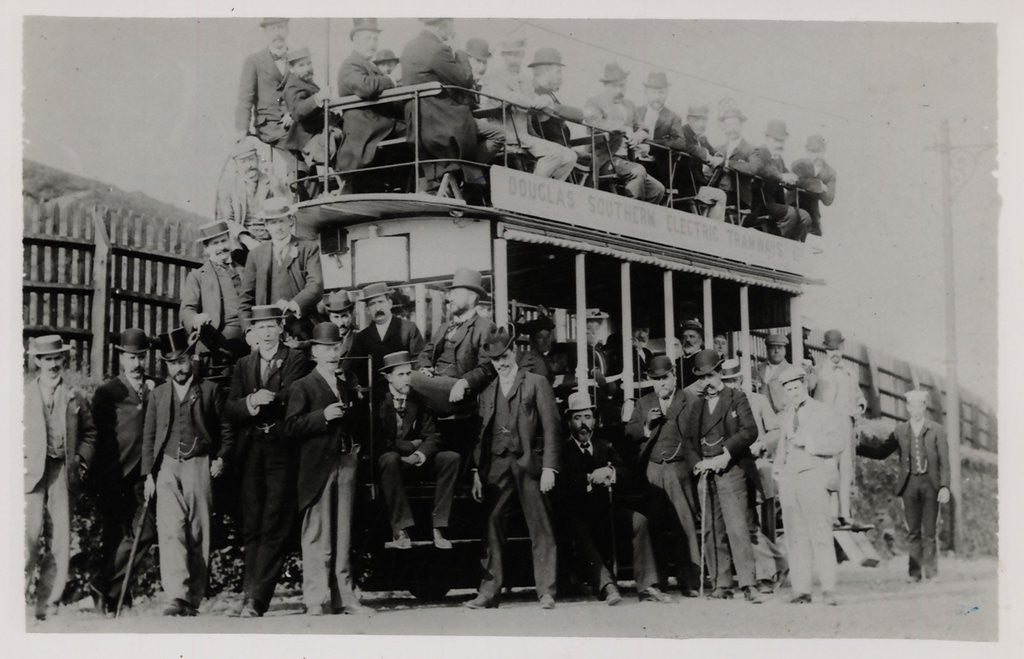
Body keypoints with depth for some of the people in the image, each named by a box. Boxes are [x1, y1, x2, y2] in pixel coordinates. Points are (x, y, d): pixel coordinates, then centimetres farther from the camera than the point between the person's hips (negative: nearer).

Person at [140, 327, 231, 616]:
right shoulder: (158, 394, 14)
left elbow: (226, 430, 10)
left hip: (200, 466, -1)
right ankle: (177, 597, -23)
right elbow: (149, 437, 15)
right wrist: (148, 474, 7)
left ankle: (193, 600, 7)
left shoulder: (211, 390, 7)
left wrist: (221, 458, -5)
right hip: (167, 468, 1)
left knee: (198, 535, 0)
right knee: (171, 530, -14)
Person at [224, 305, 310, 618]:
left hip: (282, 453, -4)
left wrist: (259, 401, -19)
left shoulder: (295, 359, 5)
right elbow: (229, 409, 6)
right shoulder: (243, 365, 17)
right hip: (251, 452, 4)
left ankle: (255, 598, -12)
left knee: (274, 528, -10)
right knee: (252, 528, 5)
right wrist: (251, 401, -14)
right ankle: (253, 595, 9)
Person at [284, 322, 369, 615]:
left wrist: (356, 443, 11)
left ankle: (343, 597, 13)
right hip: (317, 467, -6)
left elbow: (359, 424, 30)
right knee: (316, 536, -7)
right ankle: (316, 599, -4)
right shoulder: (302, 387, 0)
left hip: (346, 464, 6)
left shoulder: (347, 388, 20)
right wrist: (323, 416, -21)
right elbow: (291, 427, -11)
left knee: (343, 536, 9)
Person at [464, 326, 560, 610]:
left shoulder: (537, 384, 7)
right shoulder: (487, 392, 19)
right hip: (496, 466, 3)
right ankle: (489, 591, 1)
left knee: (540, 528, -4)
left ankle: (546, 592, -1)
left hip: (528, 463, -3)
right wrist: (477, 472, 9)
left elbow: (551, 427, 1)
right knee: (492, 526, -2)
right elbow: (481, 434, 18)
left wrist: (549, 467, -8)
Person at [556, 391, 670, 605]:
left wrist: (611, 472, -18)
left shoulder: (605, 446, 17)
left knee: (639, 521, -17)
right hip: (574, 513, -5)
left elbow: (627, 477, 4)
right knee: (579, 533, -35)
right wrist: (590, 479, -25)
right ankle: (607, 585, -46)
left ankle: (646, 586, -20)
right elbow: (562, 485, -15)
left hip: (604, 509, 5)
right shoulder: (563, 449, 0)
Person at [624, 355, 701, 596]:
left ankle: (689, 581, -3)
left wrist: (696, 464, -13)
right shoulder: (644, 404, 19)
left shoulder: (690, 402, 6)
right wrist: (646, 426, -7)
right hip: (651, 472, 3)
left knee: (685, 525, -5)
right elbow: (629, 434, 11)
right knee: (655, 527, 2)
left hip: (679, 470, -3)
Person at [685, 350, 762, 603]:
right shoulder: (697, 405, 19)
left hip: (731, 471, -5)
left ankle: (748, 585, -14)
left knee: (737, 528, -13)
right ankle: (721, 584, 7)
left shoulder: (737, 398, 5)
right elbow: (687, 439, 19)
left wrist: (725, 456, -12)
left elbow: (750, 431, -5)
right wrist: (698, 461, 0)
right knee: (712, 532, 2)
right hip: (705, 473, 5)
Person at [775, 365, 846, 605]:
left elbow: (839, 441, -7)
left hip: (812, 474, -5)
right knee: (795, 536, 1)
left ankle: (828, 589, -11)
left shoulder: (822, 412, 3)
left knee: (820, 533, -10)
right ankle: (801, 589, 2)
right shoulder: (786, 416, 20)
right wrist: (778, 467, 16)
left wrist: (809, 442, -15)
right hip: (788, 478, 5)